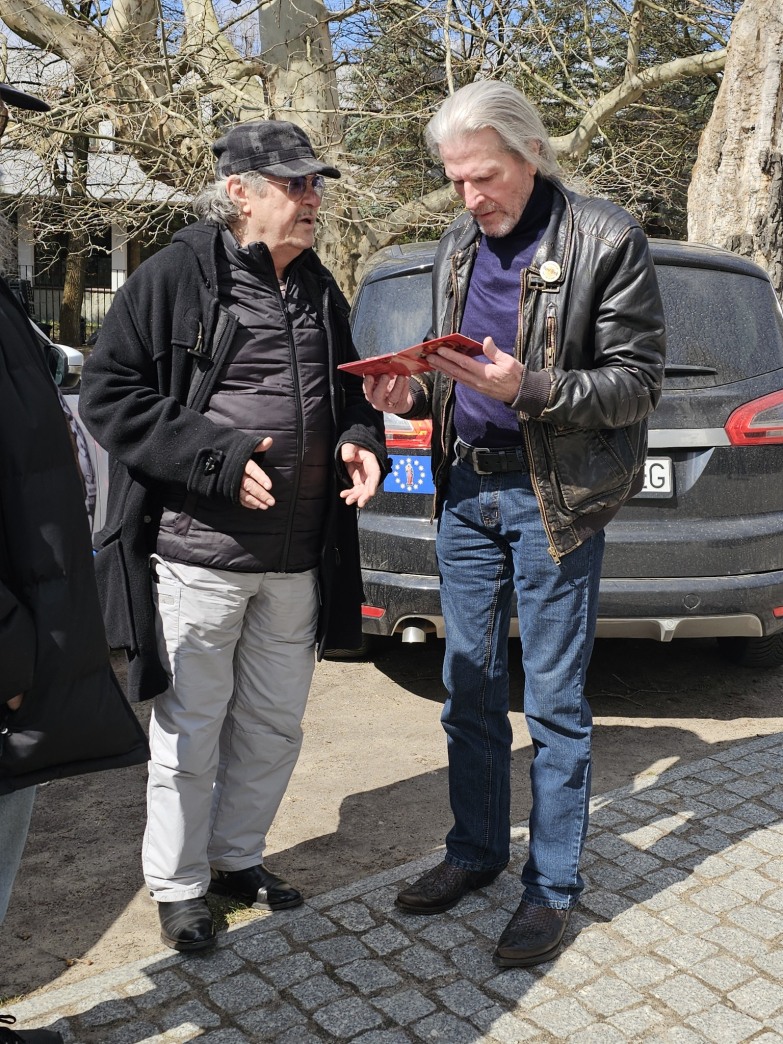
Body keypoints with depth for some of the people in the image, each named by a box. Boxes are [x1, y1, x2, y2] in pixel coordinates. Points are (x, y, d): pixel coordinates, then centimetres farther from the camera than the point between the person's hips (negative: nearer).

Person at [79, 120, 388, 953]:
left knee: (274, 726, 17)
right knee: (190, 731, 7)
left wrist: (362, 442, -1)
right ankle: (176, 885, 29)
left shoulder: (320, 291, 13)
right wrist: (219, 461, -20)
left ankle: (236, 857, 39)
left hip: (297, 561, 6)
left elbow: (348, 394, 23)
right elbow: (109, 396, -11)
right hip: (198, 555, -6)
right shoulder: (175, 277, -7)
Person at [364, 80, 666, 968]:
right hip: (465, 489, 6)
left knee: (552, 703, 3)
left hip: (553, 496, -6)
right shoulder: (456, 249, 11)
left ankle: (552, 885, 20)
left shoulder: (604, 240, -8)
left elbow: (638, 382, -11)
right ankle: (475, 850, 32)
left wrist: (527, 389, -25)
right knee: (469, 688, 13)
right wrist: (412, 393, -4)